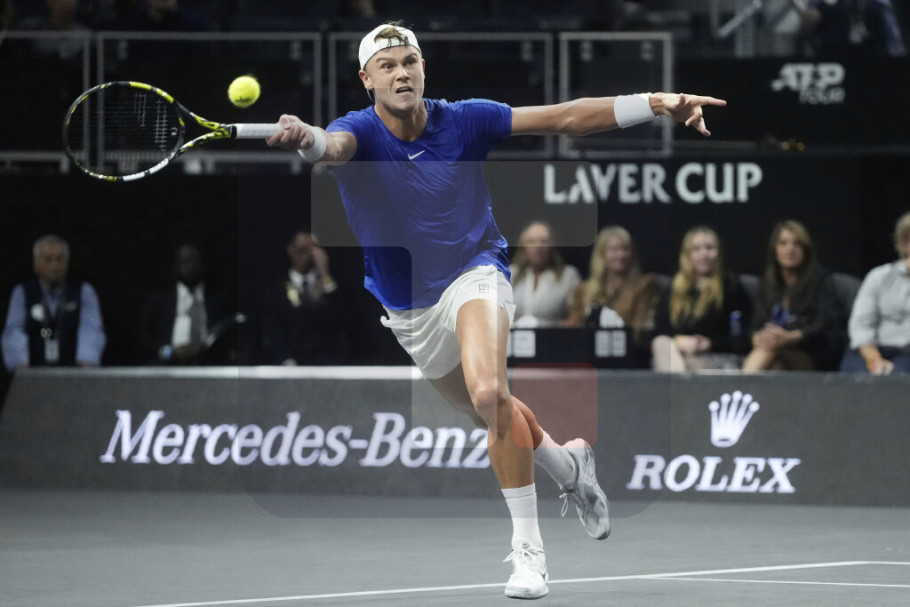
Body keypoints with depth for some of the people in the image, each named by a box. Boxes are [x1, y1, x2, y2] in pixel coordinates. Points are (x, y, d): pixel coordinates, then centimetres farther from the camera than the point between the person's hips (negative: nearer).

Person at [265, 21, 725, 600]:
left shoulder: (463, 121, -14)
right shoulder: (360, 132, -16)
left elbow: (563, 118, -13)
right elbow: (335, 145, -41)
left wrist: (657, 103, -22)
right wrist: (304, 137, -67)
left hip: (474, 274, -3)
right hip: (409, 309, 3)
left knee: (489, 393, -30)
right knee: (492, 411, 21)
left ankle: (528, 546, -20)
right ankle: (569, 464, 52)